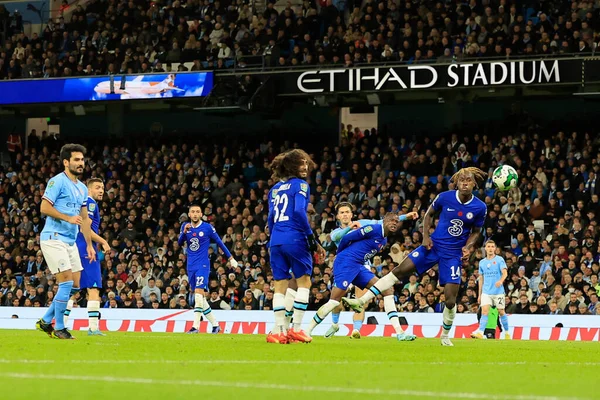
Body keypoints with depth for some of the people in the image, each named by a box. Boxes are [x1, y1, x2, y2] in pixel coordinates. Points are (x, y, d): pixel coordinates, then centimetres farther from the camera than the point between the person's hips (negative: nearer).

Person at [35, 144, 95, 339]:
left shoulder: (82, 188, 17)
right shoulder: (58, 181, -9)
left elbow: (84, 218, 22)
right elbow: (44, 207, -16)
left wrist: (89, 245, 18)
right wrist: (69, 218, -22)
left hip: (70, 241, 9)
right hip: (54, 238, -9)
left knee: (73, 284, 6)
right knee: (67, 282, -12)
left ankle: (45, 321, 17)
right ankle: (59, 328, -3)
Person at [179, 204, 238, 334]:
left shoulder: (207, 227, -4)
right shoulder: (185, 226, 8)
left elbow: (219, 242, 3)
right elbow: (180, 243, 2)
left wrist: (231, 258, 5)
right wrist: (184, 232, -17)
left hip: (203, 264, -5)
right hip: (191, 265, 5)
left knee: (198, 293, -20)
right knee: (199, 297, 8)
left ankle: (196, 326, -23)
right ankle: (215, 325, 19)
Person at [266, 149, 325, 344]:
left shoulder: (275, 188, 17)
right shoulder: (300, 185, -3)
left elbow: (271, 218, 17)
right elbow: (299, 211, -15)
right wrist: (312, 238, -12)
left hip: (276, 240, 6)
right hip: (295, 239, -6)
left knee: (280, 285, 6)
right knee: (304, 281, 3)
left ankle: (279, 330, 0)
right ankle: (296, 328, -4)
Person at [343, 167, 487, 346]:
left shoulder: (480, 207, -9)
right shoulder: (445, 197, -9)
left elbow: (476, 231, 7)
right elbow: (429, 214, 8)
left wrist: (468, 247, -11)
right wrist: (426, 236, -4)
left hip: (454, 254, -1)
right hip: (434, 244, 1)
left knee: (450, 300, -6)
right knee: (399, 270, -8)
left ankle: (445, 336, 19)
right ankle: (361, 301, -6)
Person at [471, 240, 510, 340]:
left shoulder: (499, 260, -1)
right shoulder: (482, 262, 12)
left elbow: (505, 273, -14)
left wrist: (501, 281, -36)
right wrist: (479, 294, 16)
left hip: (498, 291, -3)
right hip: (486, 292, 3)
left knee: (501, 312, 5)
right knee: (484, 311, -13)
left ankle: (507, 333, 21)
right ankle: (480, 332, -24)